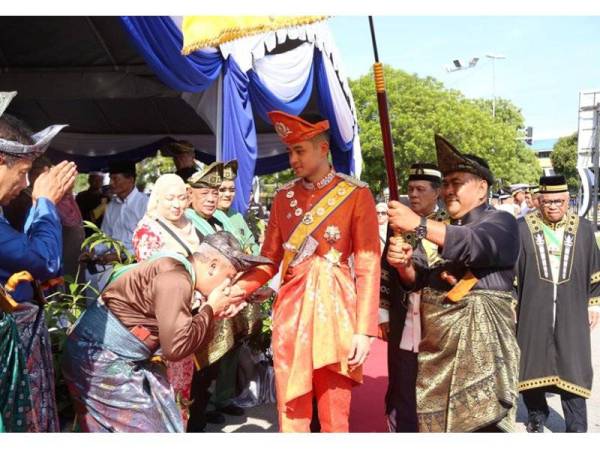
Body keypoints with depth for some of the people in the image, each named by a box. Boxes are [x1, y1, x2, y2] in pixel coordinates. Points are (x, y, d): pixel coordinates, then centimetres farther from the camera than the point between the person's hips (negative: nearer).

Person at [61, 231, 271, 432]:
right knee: (141, 425, -2)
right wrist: (210, 308, -16)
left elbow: (176, 330, 11)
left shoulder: (177, 269, 7)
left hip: (109, 356, 10)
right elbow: (176, 346, -27)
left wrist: (209, 312, -1)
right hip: (102, 358, -10)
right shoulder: (175, 280, -23)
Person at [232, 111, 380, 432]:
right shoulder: (284, 197, 9)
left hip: (335, 310, -3)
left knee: (334, 415, 6)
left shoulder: (357, 195, -3)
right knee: (291, 413, 8)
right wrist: (234, 290, -6)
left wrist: (364, 329, -11)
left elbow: (368, 267, -6)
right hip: (290, 310, 3)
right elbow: (269, 261, 10)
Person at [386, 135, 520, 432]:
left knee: (483, 421, -6)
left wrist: (418, 224, -25)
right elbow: (418, 279, 10)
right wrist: (403, 264, -12)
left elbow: (477, 244, -23)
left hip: (479, 340, -6)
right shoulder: (438, 230, 18)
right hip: (436, 341, 6)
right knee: (434, 418, 9)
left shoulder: (500, 221, 0)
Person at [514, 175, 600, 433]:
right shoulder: (522, 229, -4)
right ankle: (536, 416, 32)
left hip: (571, 314, 1)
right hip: (533, 313, -1)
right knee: (532, 365, 10)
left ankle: (577, 429, 15)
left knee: (572, 370, 3)